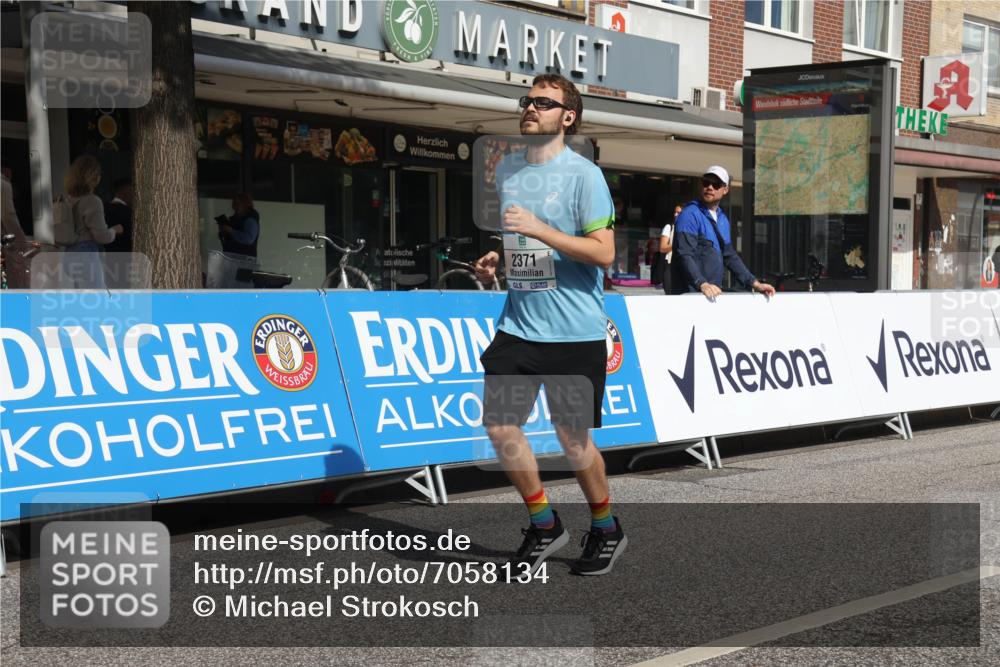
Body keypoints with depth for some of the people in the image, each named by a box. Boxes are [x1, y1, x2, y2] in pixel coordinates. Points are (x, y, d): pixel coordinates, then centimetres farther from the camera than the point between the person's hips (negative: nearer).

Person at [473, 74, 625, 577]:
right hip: (518, 324, 6)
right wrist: (494, 261, 6)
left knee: (572, 437, 2)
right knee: (499, 426, -4)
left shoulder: (583, 174, -9)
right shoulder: (505, 169, 11)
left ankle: (605, 529, 27)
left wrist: (538, 229, -22)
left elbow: (603, 252, -16)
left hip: (575, 331, -5)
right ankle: (543, 525, 17)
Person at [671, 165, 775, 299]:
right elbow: (685, 255, -20)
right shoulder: (690, 214, -9)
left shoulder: (723, 219, 16)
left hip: (713, 294, 7)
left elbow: (730, 256, 23)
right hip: (689, 295, -7)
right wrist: (702, 284, -34)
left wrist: (754, 283, 14)